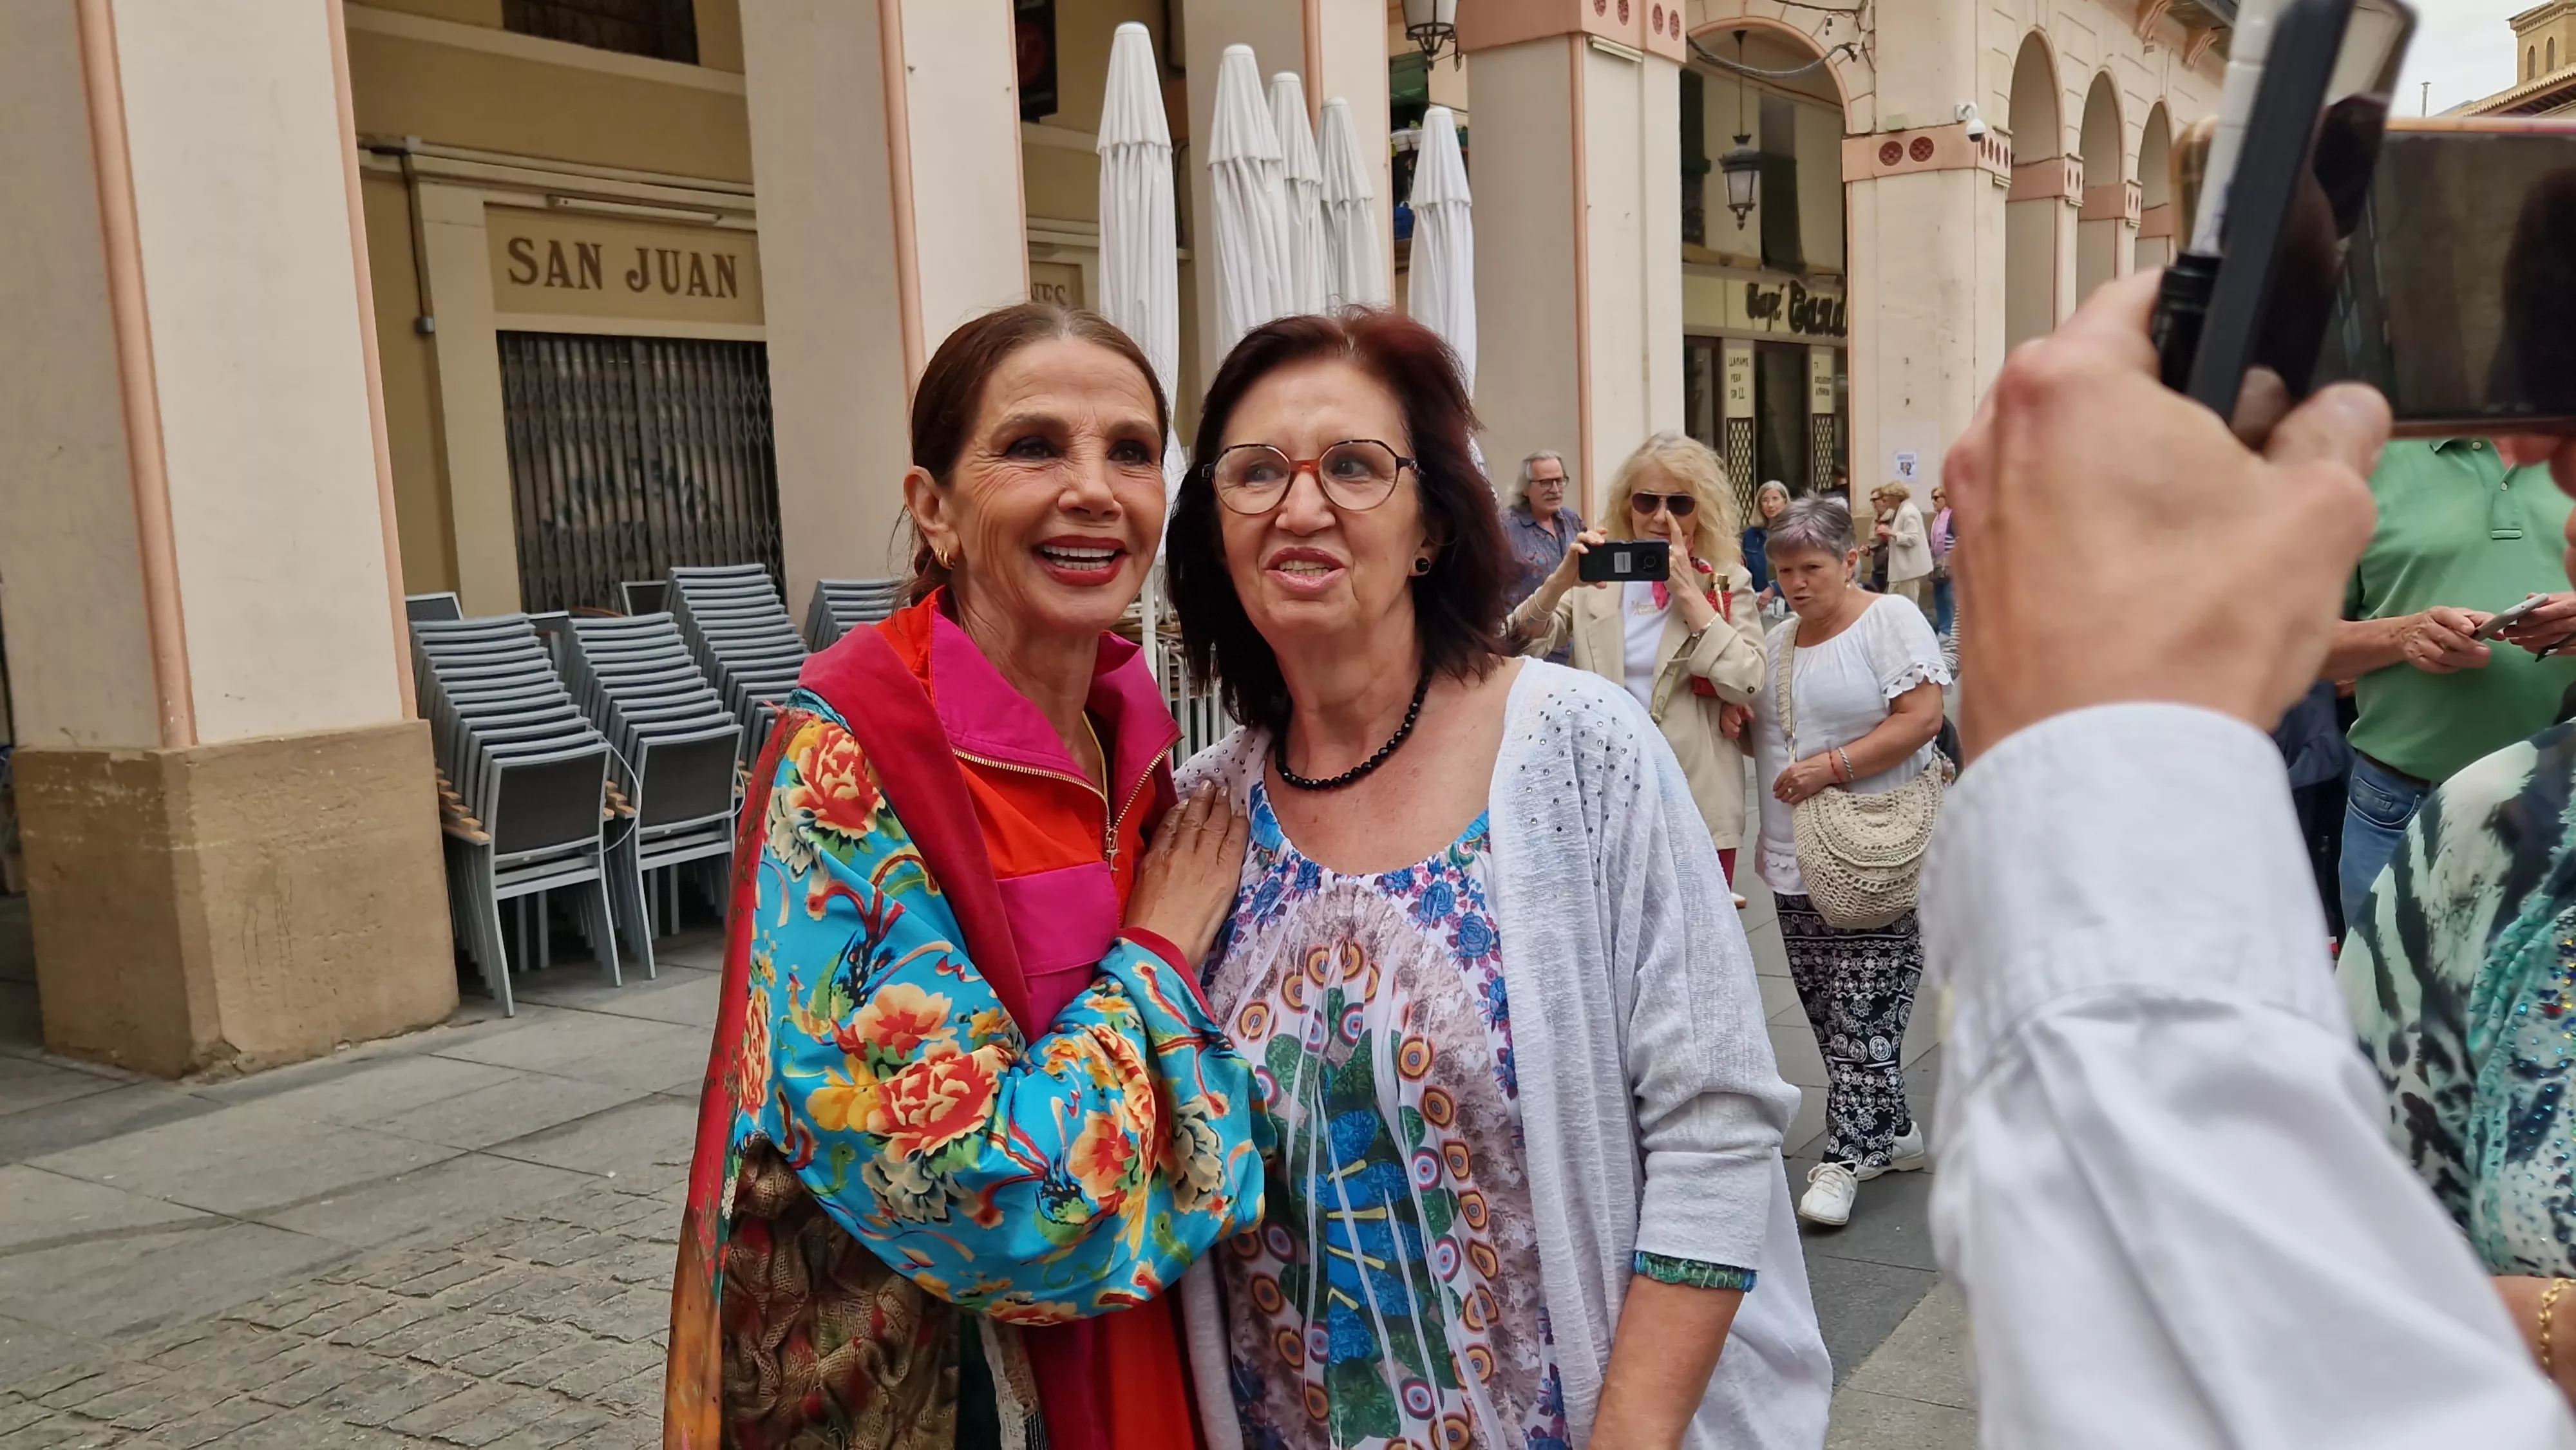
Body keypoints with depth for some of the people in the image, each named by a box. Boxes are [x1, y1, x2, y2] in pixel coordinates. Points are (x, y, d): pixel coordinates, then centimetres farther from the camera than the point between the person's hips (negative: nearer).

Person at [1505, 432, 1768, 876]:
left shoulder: (1728, 582, 3)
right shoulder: (1598, 577, 6)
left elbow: (1747, 686, -11)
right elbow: (1523, 646, -5)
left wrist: (1687, 592, -13)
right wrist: (1563, 578, -20)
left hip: (1698, 804, 0)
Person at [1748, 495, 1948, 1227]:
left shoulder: (1891, 620, -6)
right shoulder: (1777, 640, 15)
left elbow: (1921, 718, -15)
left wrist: (1829, 767, -20)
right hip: (1796, 862, 7)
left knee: (1864, 1011, -7)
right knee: (1829, 1010, 10)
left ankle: (1846, 1155, 0)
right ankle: (1892, 1133, 24)